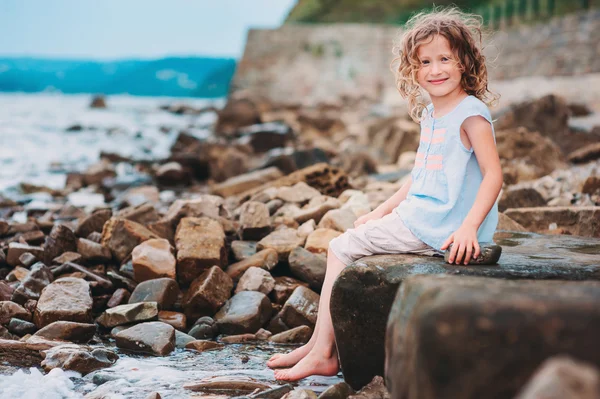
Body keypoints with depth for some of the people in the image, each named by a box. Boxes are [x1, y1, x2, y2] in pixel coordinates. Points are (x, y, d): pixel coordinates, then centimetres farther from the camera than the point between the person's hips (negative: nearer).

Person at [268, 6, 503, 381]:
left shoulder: (471, 113, -13)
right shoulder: (430, 114, 15)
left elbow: (494, 174, -20)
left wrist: (469, 227, -30)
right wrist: (380, 213, 19)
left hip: (434, 225, -9)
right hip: (417, 215, 9)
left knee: (341, 248, -6)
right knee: (343, 245, 10)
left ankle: (322, 353, 3)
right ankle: (320, 345, 10)